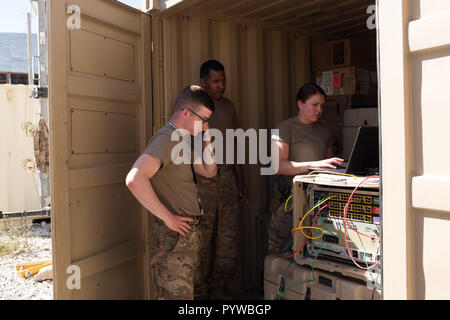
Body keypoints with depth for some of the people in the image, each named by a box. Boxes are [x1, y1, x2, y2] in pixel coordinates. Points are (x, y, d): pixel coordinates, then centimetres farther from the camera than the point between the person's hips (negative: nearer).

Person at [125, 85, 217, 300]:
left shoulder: (182, 140, 15)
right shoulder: (166, 139, -17)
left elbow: (209, 171, 21)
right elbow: (134, 180, -32)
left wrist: (206, 139, 8)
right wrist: (167, 218, -23)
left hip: (187, 234, 10)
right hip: (173, 236, -10)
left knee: (184, 293, 20)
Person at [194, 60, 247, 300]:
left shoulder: (229, 107, 15)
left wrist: (240, 179, 18)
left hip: (227, 177, 6)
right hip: (202, 179, -5)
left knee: (228, 236, 8)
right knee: (201, 239, 0)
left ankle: (220, 289, 23)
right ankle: (200, 291, 16)